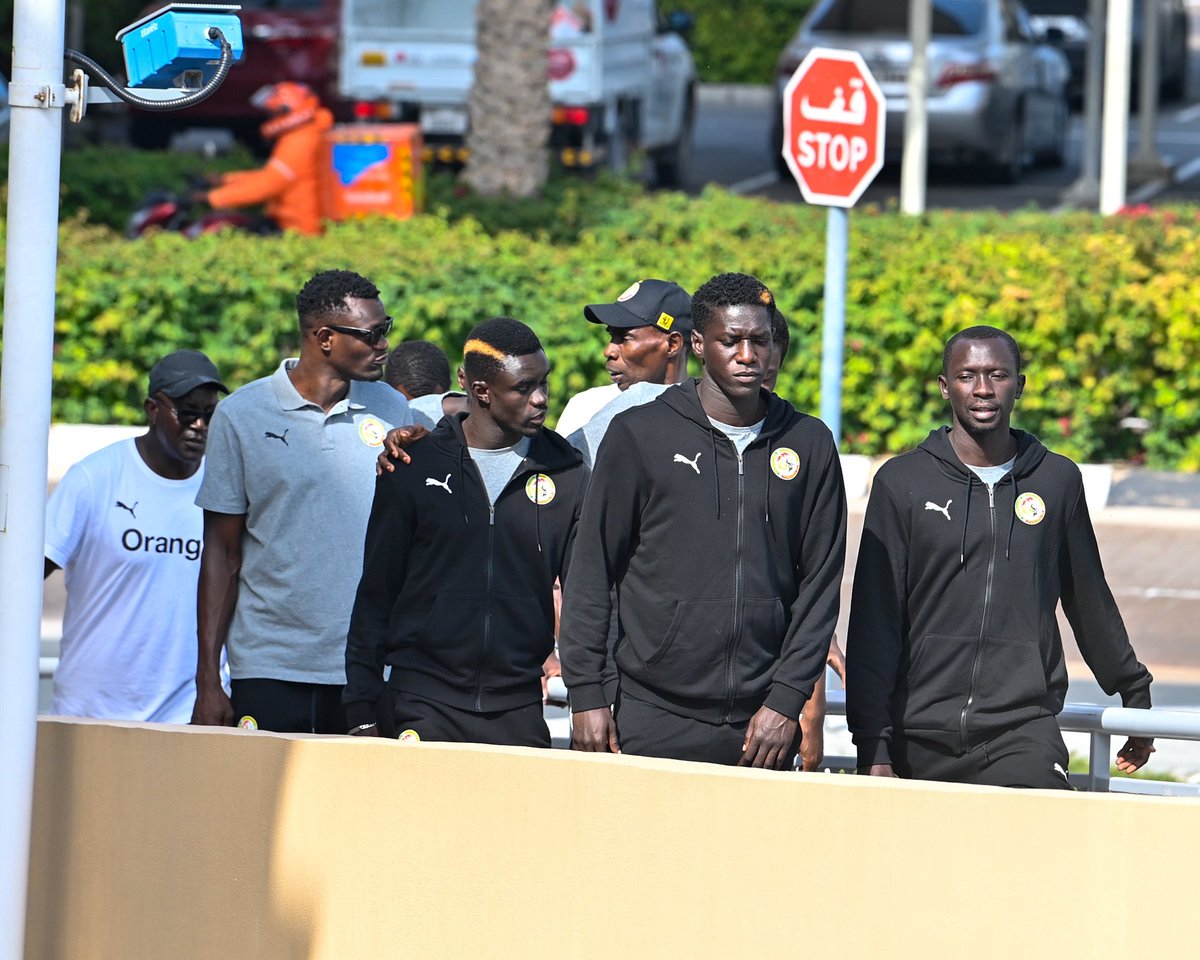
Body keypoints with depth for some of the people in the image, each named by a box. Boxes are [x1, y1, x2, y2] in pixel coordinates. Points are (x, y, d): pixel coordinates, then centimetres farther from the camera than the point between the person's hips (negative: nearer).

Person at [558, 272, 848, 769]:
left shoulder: (809, 444, 8)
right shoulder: (638, 434, 3)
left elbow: (820, 581, 8)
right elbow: (591, 572, 4)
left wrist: (788, 699, -1)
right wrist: (585, 694, -2)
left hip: (764, 724, 2)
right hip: (652, 720, -1)